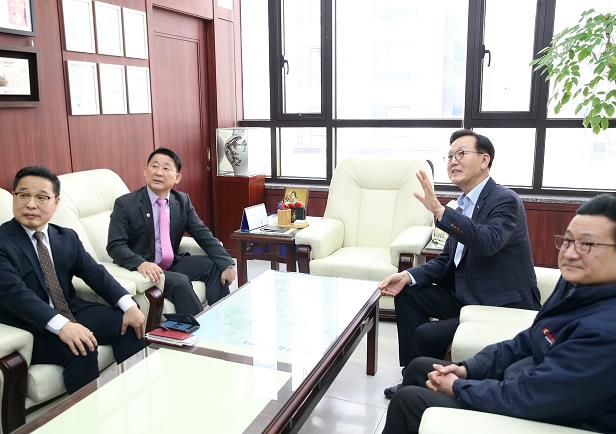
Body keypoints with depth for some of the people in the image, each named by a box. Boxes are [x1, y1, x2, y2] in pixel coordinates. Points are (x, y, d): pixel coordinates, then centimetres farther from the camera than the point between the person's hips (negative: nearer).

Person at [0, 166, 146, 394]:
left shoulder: (67, 237, 9)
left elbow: (95, 273, 1)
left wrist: (129, 306, -16)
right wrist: (61, 326, -37)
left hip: (73, 313, 6)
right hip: (30, 329, -6)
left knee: (130, 324, -9)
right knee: (82, 349, -30)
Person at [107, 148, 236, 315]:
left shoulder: (183, 201, 4)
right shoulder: (125, 204, -8)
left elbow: (203, 235, -2)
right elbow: (115, 245, -15)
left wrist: (227, 264, -16)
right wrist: (141, 264, -35)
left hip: (172, 264, 5)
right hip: (140, 269, -5)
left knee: (215, 266, -10)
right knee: (180, 282, -29)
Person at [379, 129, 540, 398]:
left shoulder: (505, 200, -16)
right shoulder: (465, 205, 8)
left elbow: (487, 243, -37)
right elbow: (446, 262, 10)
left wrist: (439, 210, -42)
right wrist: (408, 276, -6)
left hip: (504, 309, -8)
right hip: (468, 297, 9)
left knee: (426, 335, -20)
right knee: (408, 294, 1)